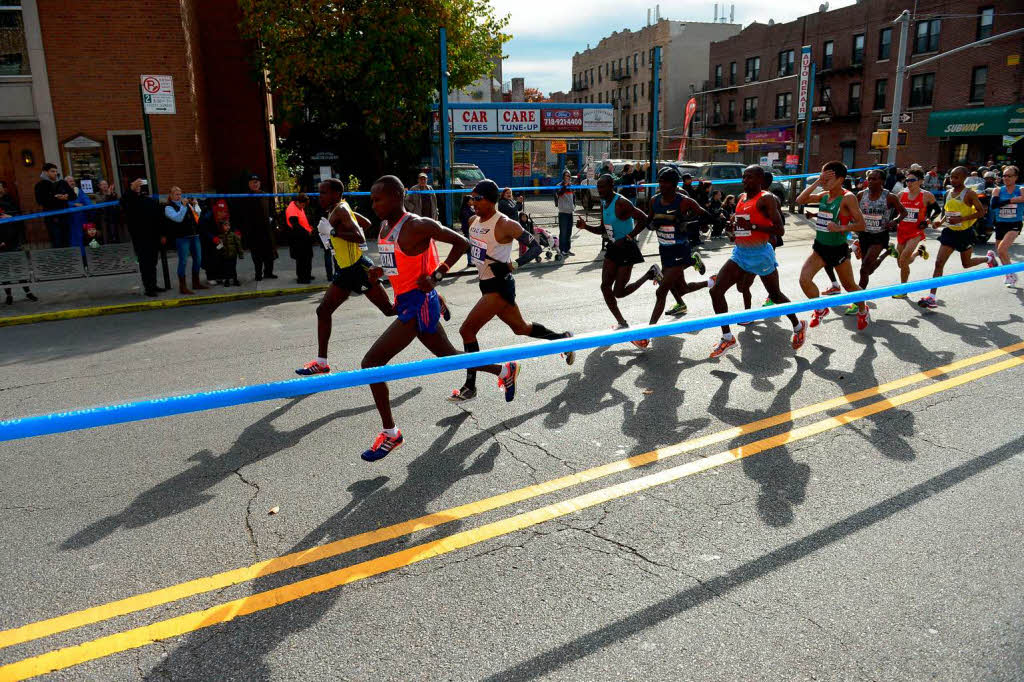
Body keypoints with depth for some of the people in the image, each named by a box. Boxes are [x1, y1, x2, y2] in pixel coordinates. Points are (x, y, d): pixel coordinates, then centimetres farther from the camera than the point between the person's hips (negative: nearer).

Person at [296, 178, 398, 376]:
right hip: (345, 271, 10)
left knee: (390, 310, -1)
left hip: (360, 268, -10)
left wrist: (333, 231, -25)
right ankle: (321, 362, 10)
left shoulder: (341, 210, -14)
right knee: (323, 310, 5)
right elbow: (366, 223, 24)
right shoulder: (335, 210, 13)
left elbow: (360, 238, -25)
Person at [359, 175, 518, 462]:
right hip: (405, 302, 10)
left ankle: (390, 433, -2)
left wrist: (437, 275, -18)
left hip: (419, 304, -9)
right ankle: (505, 370, 40)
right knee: (449, 356, 21)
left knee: (371, 363, -13)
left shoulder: (417, 226, -16)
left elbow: (461, 242, -14)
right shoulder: (384, 227, 10)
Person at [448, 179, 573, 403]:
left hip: (500, 286, -9)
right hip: (487, 284, 9)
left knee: (467, 330, -12)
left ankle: (470, 386, -2)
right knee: (521, 328, 22)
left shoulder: (505, 224, -17)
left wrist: (513, 264, -29)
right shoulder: (473, 221, 6)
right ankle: (562, 338, 42)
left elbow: (535, 247, -17)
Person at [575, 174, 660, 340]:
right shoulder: (603, 203, 8)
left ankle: (651, 274, 14)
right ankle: (622, 323, 14)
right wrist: (586, 226, 0)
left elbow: (643, 219, -25)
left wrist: (627, 238, -26)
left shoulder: (621, 203, -20)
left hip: (627, 249, -8)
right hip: (613, 247, 8)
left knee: (619, 292, -6)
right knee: (605, 287, 1)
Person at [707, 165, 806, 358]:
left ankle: (798, 327, 37)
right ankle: (727, 337, 2)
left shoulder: (766, 198, -12)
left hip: (760, 254, -7)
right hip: (740, 253, 7)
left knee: (775, 295, 11)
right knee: (715, 290, -7)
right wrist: (732, 230, 4)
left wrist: (752, 226, -25)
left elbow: (780, 230, -19)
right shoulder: (741, 198, 11)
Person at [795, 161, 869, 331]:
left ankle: (862, 311, 42)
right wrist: (817, 182, -10)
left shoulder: (848, 198, -16)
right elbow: (800, 200, -7)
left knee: (849, 286, 12)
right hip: (820, 247, 5)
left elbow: (861, 225, -17)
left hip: (838, 249, -5)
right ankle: (821, 309, 15)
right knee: (804, 279, -11)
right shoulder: (823, 195, 3)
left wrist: (840, 228, -32)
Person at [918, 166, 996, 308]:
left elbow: (981, 211, -13)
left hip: (965, 233, -5)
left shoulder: (969, 193, -13)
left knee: (966, 263, 14)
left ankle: (989, 258, 47)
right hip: (950, 232, 5)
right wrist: (941, 221, -1)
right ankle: (931, 296, -8)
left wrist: (961, 219, -24)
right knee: (939, 263, -7)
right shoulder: (948, 193, 5)